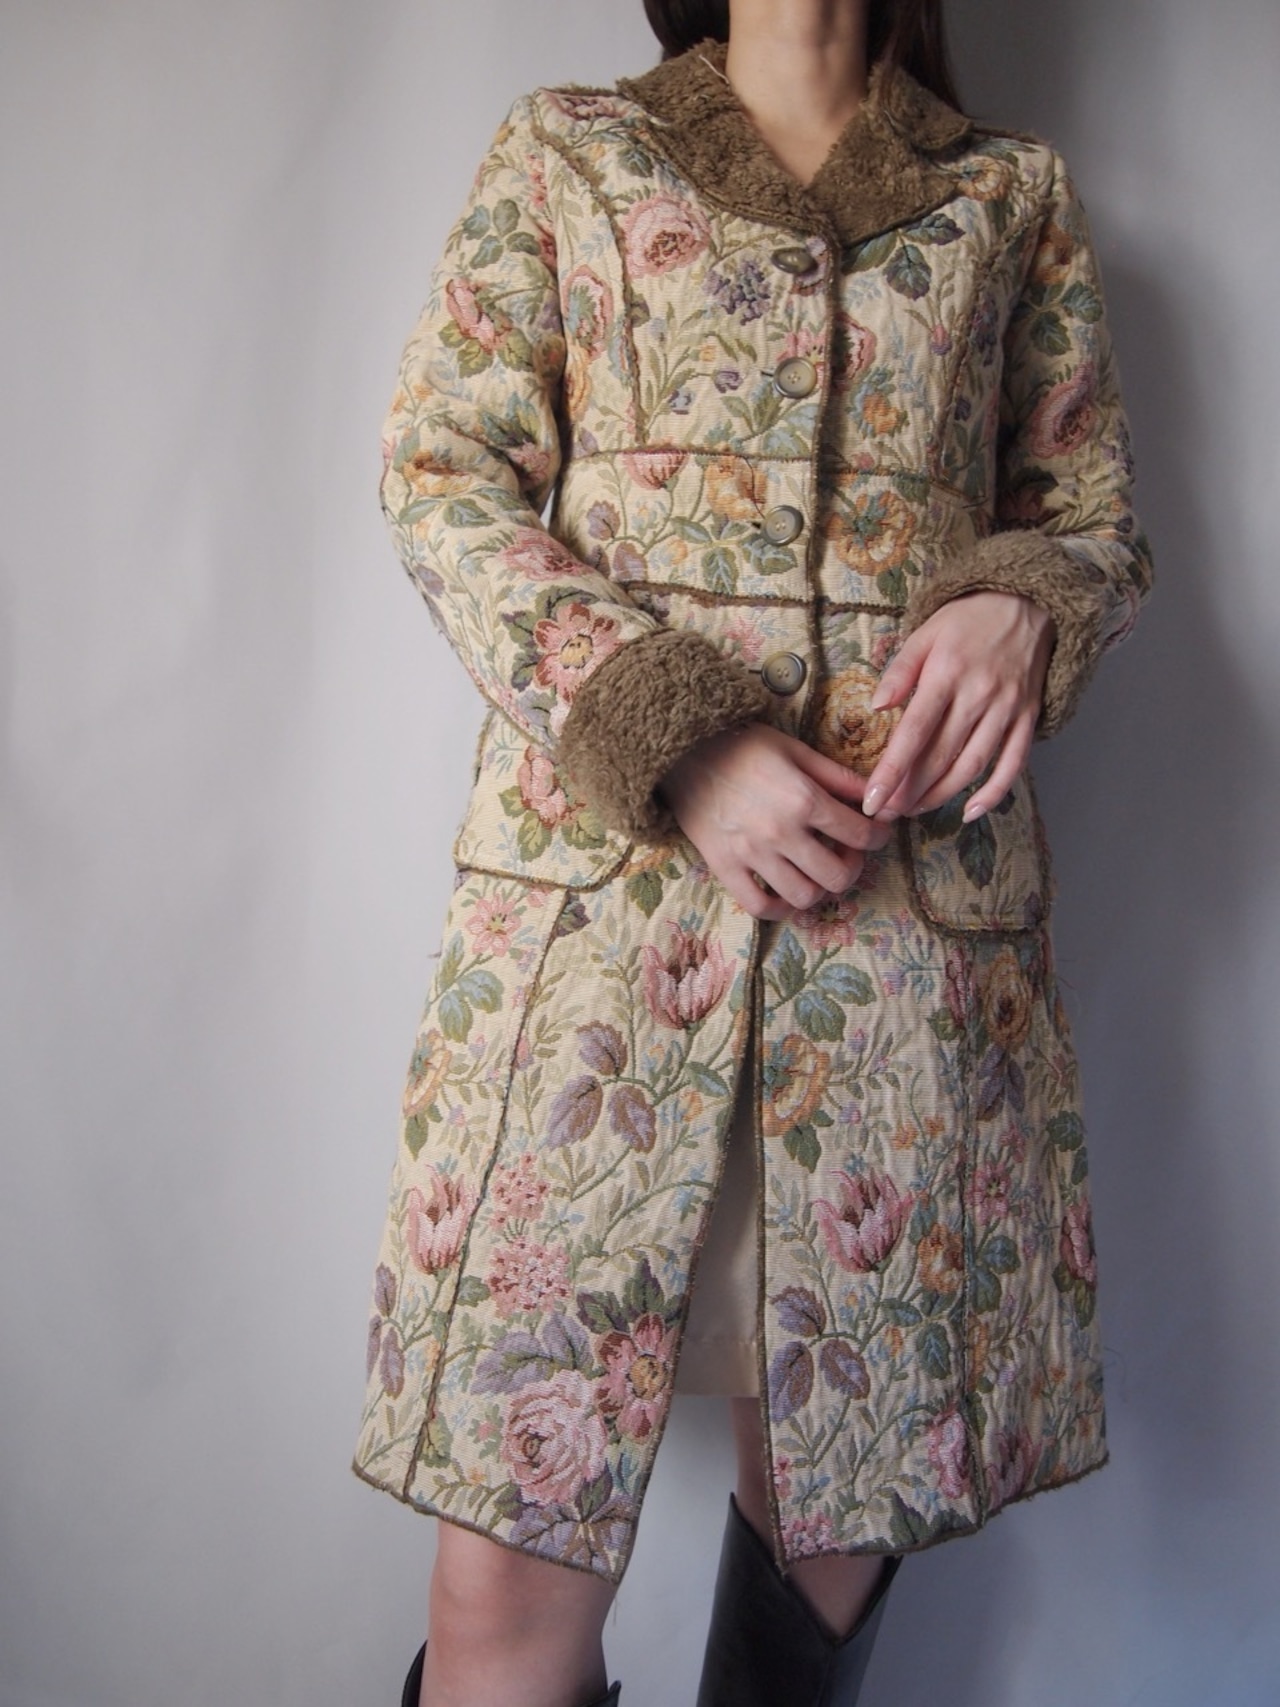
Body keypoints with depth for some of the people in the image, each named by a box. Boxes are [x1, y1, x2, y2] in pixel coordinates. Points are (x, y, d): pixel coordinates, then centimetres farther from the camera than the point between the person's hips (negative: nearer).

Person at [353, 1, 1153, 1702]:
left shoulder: (1018, 193, 18)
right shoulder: (562, 153, 15)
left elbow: (1095, 521, 19)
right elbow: (443, 476, 5)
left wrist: (1022, 607, -7)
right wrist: (668, 734, -11)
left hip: (923, 875, 2)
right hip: (604, 856, -1)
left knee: (847, 1499, 10)